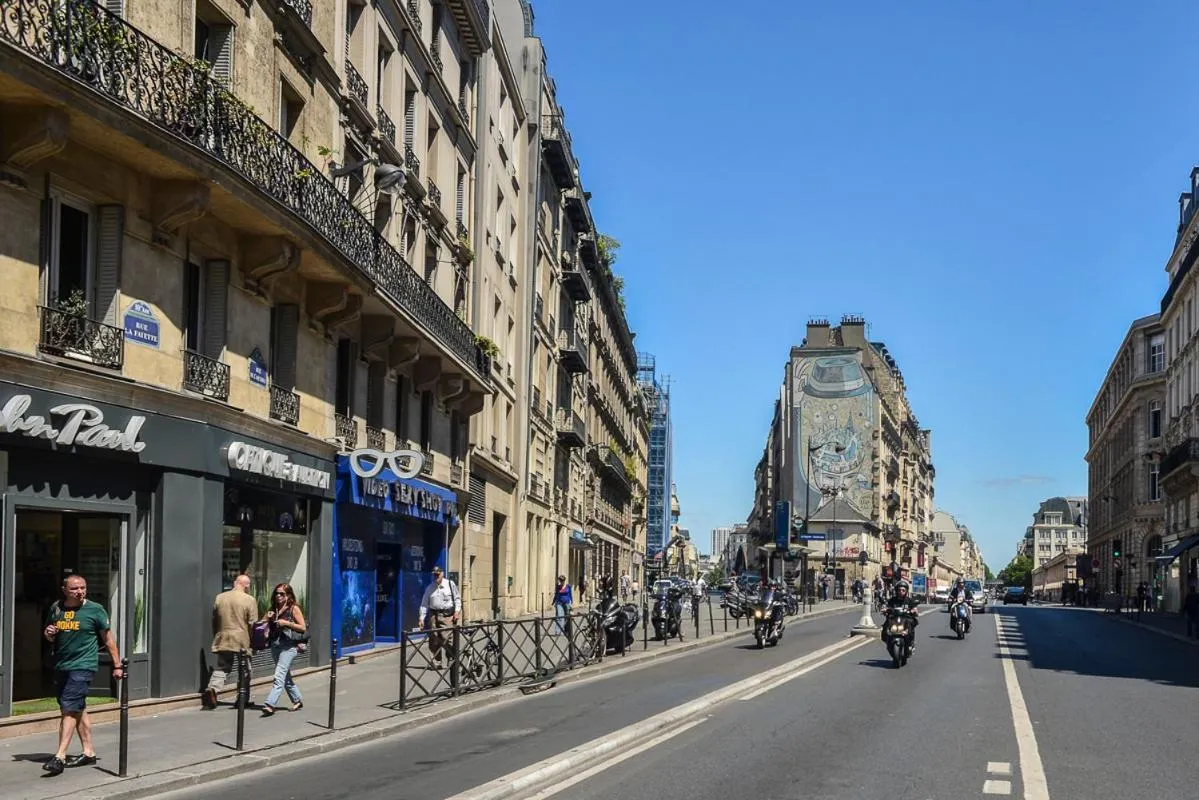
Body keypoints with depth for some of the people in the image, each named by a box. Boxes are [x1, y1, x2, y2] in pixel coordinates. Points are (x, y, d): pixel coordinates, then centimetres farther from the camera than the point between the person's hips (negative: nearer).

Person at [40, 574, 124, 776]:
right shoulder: (56, 608, 8)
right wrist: (48, 634, -3)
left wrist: (117, 666, 1)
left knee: (69, 709, -14)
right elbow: (50, 638, 22)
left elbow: (108, 639, 2)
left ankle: (60, 757, -17)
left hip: (83, 666, -6)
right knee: (78, 709, 14)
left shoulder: (95, 610, -4)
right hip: (61, 666, 6)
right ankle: (89, 752, 23)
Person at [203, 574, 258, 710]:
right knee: (245, 668, 12)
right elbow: (252, 624, -8)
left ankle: (212, 689, -17)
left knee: (222, 668, 8)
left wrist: (216, 636, 23)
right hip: (242, 640, -3)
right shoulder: (250, 600, -7)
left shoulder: (219, 598, 5)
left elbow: (214, 620, 12)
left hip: (222, 640, 3)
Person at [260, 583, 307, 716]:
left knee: (279, 676, -15)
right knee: (286, 676, 15)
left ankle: (270, 705, -23)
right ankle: (297, 700, 30)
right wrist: (267, 618, -4)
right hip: (275, 645, 7)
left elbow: (303, 628, -7)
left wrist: (286, 623, -16)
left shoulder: (294, 608, -3)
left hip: (289, 646, -7)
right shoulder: (273, 609, 14)